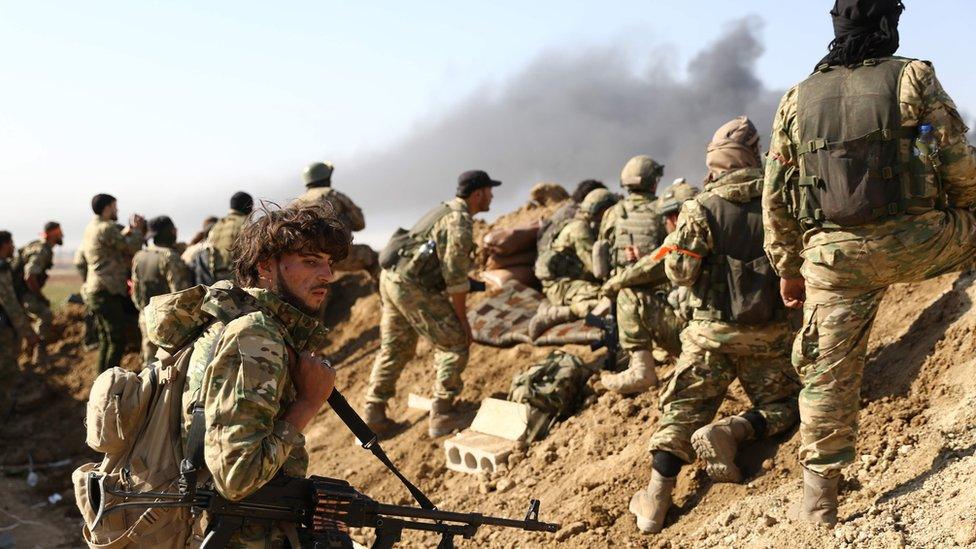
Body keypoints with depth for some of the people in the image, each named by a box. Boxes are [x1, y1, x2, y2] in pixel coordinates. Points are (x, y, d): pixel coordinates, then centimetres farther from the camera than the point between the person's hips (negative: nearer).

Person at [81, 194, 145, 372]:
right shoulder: (106, 228, -15)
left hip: (94, 290, 10)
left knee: (106, 338, 18)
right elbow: (132, 248, -11)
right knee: (118, 339, -7)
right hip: (107, 292, -10)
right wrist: (137, 230, 4)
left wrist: (128, 230, 18)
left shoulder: (91, 228, 16)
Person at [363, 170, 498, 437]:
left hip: (391, 278, 10)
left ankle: (373, 415, 20)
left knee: (394, 348, 18)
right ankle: (440, 416, 2)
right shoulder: (460, 221, -12)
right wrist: (462, 319, -8)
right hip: (413, 288, -10)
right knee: (454, 344, 1)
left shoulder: (446, 211, 20)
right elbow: (455, 275, -15)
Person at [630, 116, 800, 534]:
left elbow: (680, 272, -9)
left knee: (683, 410, 9)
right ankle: (728, 432, -10)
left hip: (712, 333, 0)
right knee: (783, 404, 18)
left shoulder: (702, 209, -11)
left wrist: (676, 243, 9)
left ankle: (655, 501, 0)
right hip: (769, 334, 1)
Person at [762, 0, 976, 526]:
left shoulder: (797, 100, 8)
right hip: (915, 242, -2)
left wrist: (788, 269, 17)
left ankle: (819, 497, 13)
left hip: (833, 256, 3)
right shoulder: (913, 78, -1)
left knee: (828, 374, 9)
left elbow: (776, 198, 9)